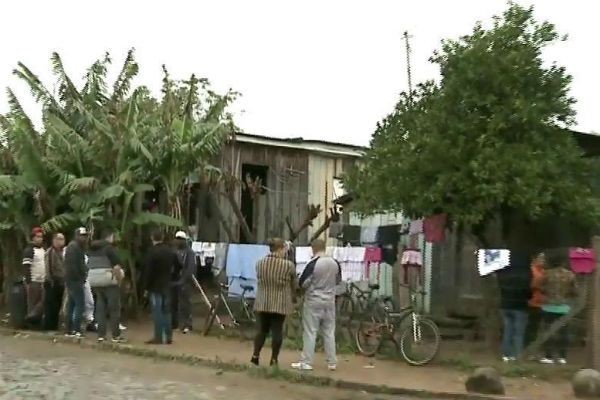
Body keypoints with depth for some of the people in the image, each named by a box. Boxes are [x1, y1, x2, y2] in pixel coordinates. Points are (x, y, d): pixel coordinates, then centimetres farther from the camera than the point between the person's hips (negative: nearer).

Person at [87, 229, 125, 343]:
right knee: (114, 307, 0)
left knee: (100, 307, 13)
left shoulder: (92, 249, 14)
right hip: (108, 280, -7)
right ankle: (116, 335, 0)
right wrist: (120, 278, -7)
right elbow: (117, 266, -19)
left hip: (94, 280, 7)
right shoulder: (109, 247, -11)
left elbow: (89, 266, 15)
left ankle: (101, 334, 13)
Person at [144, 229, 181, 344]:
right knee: (166, 310, 12)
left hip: (155, 286, -7)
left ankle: (158, 337, -5)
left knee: (157, 311, -5)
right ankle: (168, 336, 13)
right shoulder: (170, 251, 8)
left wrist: (146, 286, -11)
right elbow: (177, 266, 18)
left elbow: (148, 271, -16)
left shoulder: (152, 252, -14)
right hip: (167, 285, 7)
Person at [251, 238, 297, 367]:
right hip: (280, 303, -4)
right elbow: (294, 285, 2)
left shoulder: (260, 263, 1)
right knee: (277, 330, 4)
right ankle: (274, 359, 9)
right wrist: (293, 297, 21)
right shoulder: (288, 265, -11)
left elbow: (259, 280, 10)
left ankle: (255, 356, 12)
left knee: (263, 329, 14)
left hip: (263, 302, 4)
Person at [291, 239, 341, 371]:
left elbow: (303, 283, -14)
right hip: (329, 301, 5)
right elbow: (338, 281, 15)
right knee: (329, 332, 11)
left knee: (310, 332, 0)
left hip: (313, 301, -5)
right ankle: (332, 362, 15)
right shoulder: (335, 263, 1)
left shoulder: (313, 264, -17)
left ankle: (306, 362, 2)